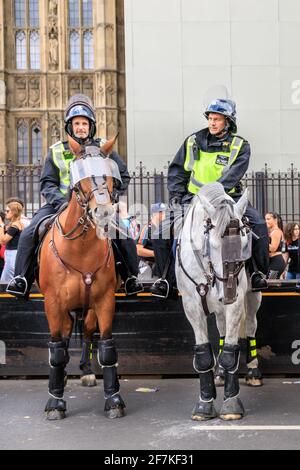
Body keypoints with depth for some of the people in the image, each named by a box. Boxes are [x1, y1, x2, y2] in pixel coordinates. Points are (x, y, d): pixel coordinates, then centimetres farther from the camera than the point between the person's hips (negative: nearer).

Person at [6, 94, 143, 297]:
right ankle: (22, 279, -4)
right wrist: (61, 202, -16)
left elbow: (124, 176, 9)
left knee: (125, 236, -19)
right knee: (28, 234, -16)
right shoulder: (56, 152, 4)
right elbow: (47, 183, 3)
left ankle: (131, 278, 0)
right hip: (62, 204, 1)